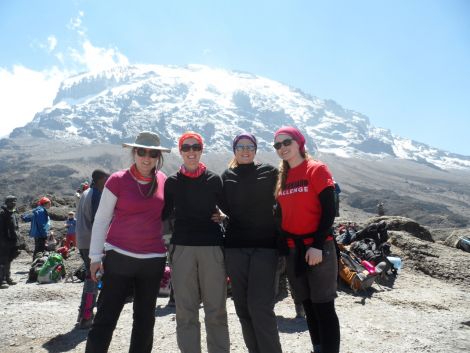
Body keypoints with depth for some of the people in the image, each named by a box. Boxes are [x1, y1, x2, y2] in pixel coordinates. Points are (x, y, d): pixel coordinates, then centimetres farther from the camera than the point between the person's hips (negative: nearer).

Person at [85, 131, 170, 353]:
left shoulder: (164, 181, 4)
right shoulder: (118, 180, -5)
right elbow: (101, 220, -1)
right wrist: (95, 256, -4)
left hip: (154, 260, 4)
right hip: (119, 257, -3)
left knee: (145, 319, 14)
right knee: (105, 319, -1)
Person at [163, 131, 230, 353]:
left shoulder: (214, 179, 7)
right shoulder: (172, 182, 9)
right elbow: (165, 214, 13)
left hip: (212, 246, -1)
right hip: (182, 247, 1)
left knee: (216, 309, 4)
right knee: (185, 310, 5)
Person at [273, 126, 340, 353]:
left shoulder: (316, 169, -5)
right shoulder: (281, 177, 11)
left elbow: (329, 211, -11)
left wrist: (317, 246, -17)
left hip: (318, 249, -6)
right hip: (292, 251, 6)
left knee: (323, 307, 0)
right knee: (308, 307, 15)